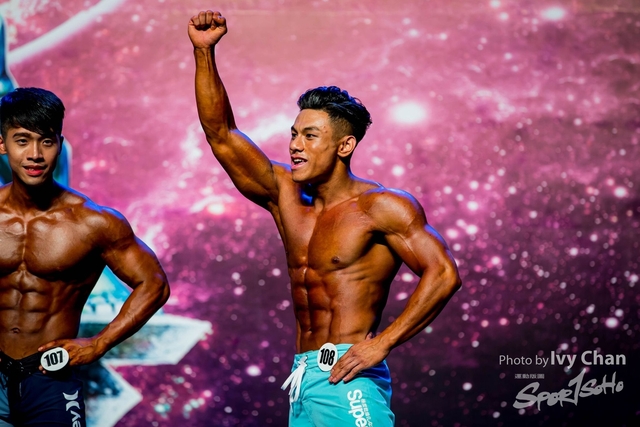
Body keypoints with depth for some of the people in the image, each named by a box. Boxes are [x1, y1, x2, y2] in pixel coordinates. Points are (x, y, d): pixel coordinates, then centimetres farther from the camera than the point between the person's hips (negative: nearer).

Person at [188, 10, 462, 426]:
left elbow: (443, 274, -14)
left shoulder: (381, 207, -6)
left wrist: (382, 343, -18)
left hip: (347, 380, -7)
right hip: (302, 383, 7)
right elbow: (222, 135, 13)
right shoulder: (286, 195, 13)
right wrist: (204, 53, 4)